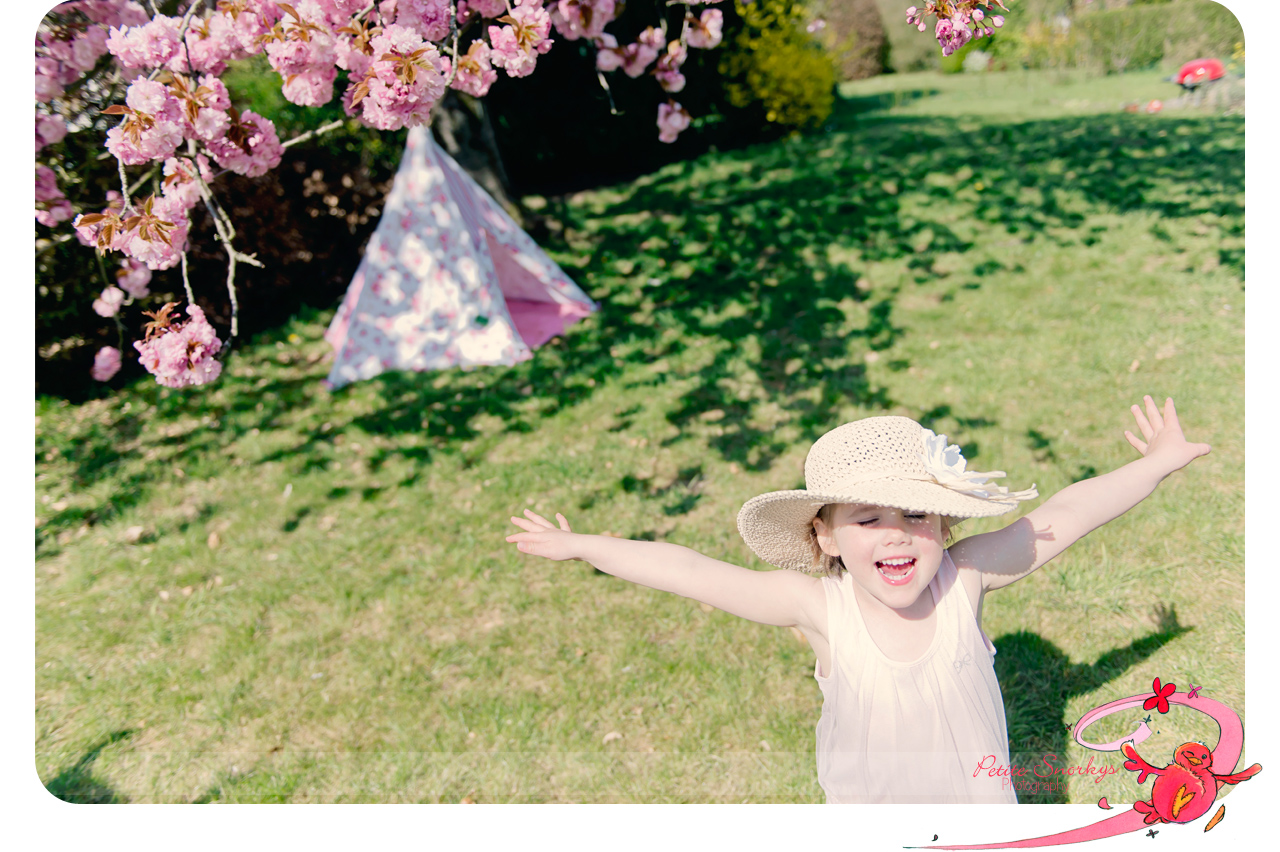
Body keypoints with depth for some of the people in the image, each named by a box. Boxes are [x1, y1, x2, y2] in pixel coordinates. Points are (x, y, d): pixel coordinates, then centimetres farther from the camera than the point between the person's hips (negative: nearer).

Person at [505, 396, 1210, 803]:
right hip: (866, 805, -1)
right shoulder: (821, 608, -25)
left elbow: (1062, 517, -17)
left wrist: (1158, 464, -11)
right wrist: (581, 546, -24)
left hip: (981, 796, 2)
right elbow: (691, 574, -26)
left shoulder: (963, 580, -21)